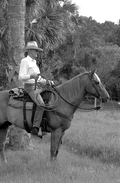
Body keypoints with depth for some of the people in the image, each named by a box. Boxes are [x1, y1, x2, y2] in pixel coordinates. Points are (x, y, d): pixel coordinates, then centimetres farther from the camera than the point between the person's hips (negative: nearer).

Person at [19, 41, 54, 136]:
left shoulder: (34, 62, 20)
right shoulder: (25, 61, -6)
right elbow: (21, 77, -13)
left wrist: (47, 81, 9)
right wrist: (32, 76, -28)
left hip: (36, 87, 10)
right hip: (29, 86, -10)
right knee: (41, 104, -28)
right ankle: (35, 128, -29)